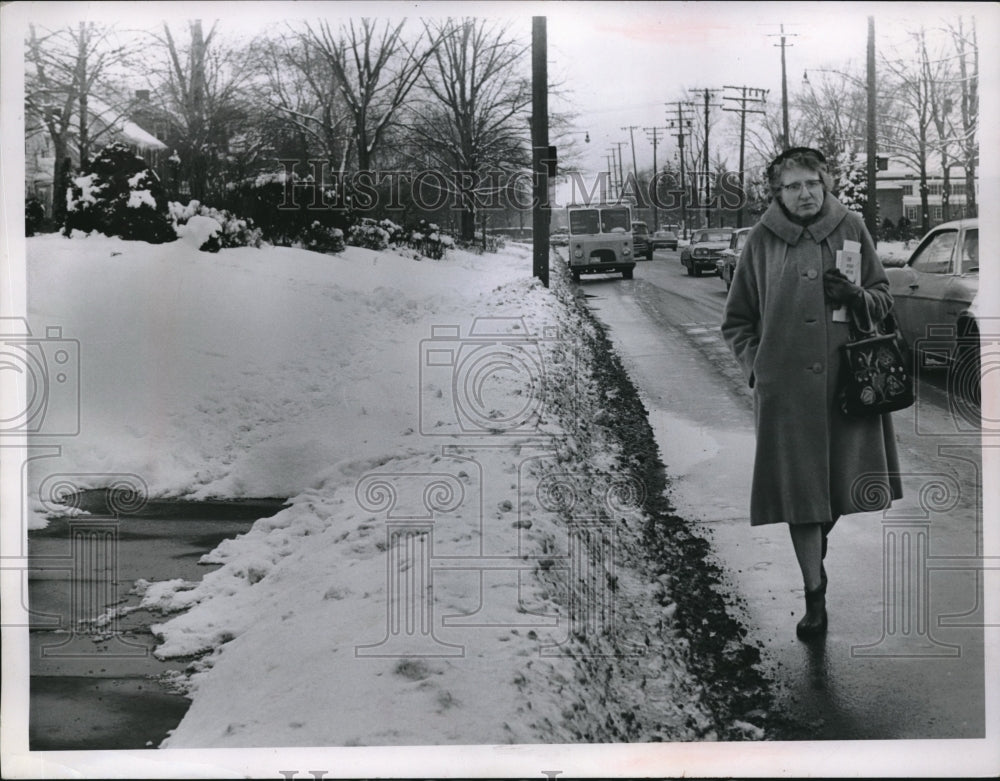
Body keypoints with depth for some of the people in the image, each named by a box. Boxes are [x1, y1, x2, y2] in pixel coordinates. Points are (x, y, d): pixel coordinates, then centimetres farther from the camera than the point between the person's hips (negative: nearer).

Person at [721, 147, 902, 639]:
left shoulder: (851, 229, 6)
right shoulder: (762, 240, 3)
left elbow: (883, 300, 14)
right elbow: (736, 321, 12)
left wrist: (855, 295, -8)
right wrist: (757, 363, -2)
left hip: (848, 377, 1)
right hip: (786, 386, -1)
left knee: (850, 483, 4)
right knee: (798, 487, -1)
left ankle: (822, 532, 40)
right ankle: (814, 595, 12)